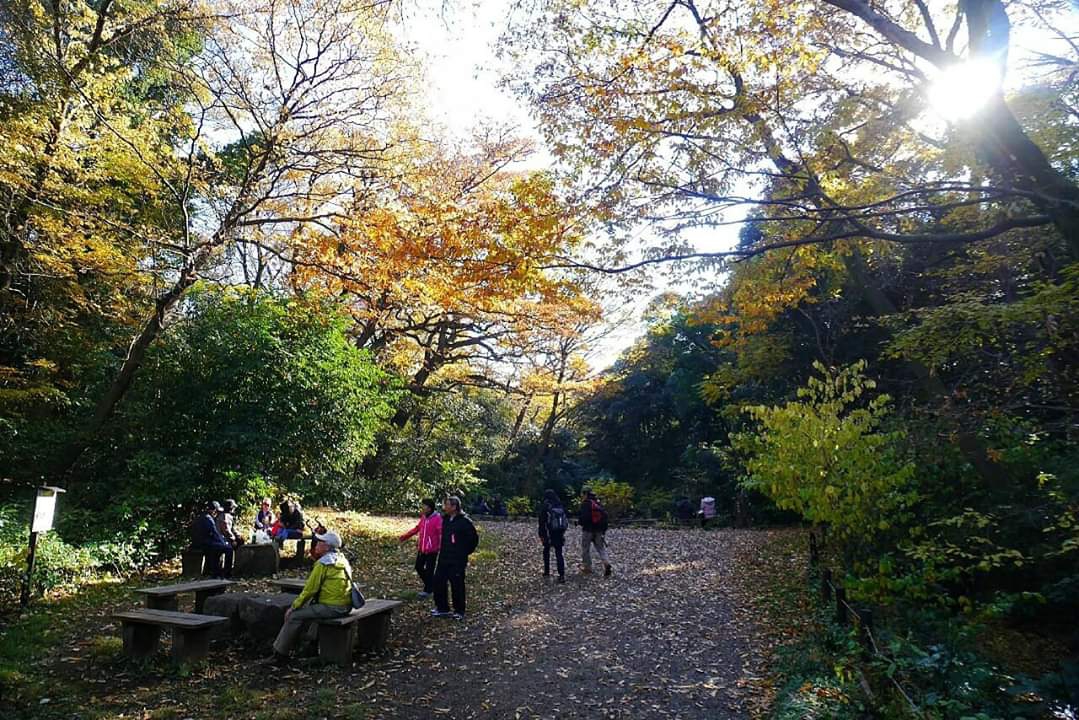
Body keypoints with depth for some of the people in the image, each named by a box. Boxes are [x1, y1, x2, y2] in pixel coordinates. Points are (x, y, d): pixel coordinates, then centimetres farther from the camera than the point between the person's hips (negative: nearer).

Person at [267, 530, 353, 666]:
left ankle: (279, 654, 8)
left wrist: (293, 607, -1)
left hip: (332, 607, -9)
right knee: (306, 609, 23)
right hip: (345, 605, 9)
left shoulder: (323, 563, -13)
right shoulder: (342, 559, 13)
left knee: (294, 616, -1)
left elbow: (310, 589, -12)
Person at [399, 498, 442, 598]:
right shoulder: (423, 518, 6)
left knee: (429, 570, 0)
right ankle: (430, 585, 34)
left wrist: (441, 547, -32)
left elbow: (441, 534, -23)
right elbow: (417, 528, 21)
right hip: (421, 549, 8)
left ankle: (428, 590, 16)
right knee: (419, 567, 16)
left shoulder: (437, 518, -18)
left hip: (431, 550, -8)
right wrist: (406, 536, 24)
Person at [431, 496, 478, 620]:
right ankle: (442, 608, 23)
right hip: (444, 558, 7)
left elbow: (474, 539, -10)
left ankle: (459, 611, 16)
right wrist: (443, 551, 14)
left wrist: (464, 552, -4)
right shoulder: (445, 519, 8)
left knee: (457, 585, 1)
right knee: (438, 582, 9)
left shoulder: (464, 521, -14)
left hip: (457, 560, -7)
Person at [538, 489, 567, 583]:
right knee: (559, 553, 3)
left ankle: (547, 572, 22)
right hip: (560, 533, 3)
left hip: (549, 533, -3)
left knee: (546, 551, 17)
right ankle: (562, 575, -7)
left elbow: (542, 522, -10)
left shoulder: (545, 507, -8)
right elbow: (565, 519, 11)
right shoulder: (560, 506, 7)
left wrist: (541, 535, -6)